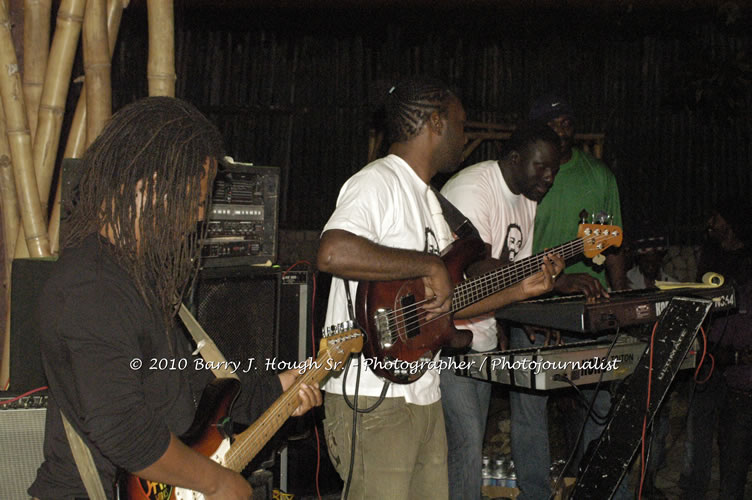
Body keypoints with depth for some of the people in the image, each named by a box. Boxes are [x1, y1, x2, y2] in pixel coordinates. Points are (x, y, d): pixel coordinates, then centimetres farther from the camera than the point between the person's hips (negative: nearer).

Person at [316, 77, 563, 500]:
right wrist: (429, 265, -24)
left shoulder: (429, 199, 21)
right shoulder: (378, 183, -11)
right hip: (374, 400, -10)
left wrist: (519, 290, 13)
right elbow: (333, 253, -31)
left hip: (424, 395, 10)